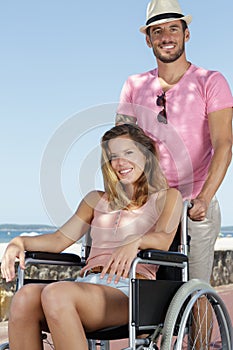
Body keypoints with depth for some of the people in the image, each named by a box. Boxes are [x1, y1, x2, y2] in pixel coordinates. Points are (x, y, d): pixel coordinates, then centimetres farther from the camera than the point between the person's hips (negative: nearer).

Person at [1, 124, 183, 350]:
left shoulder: (167, 197, 16)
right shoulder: (97, 200, 30)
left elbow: (164, 240, -4)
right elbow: (60, 239, 21)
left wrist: (135, 241, -27)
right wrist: (20, 242, 1)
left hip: (130, 290, -4)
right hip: (88, 282, 4)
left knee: (55, 294, -35)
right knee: (25, 295, -30)